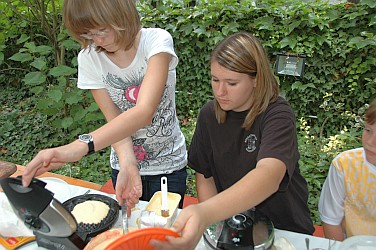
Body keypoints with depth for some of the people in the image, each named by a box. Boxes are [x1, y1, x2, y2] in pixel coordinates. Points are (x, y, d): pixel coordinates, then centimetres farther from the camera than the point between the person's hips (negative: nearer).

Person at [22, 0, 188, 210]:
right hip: (124, 165, 3)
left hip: (168, 167, -2)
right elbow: (114, 120, -13)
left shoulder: (157, 41, -20)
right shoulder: (89, 58, -9)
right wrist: (127, 164, -31)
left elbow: (144, 112, -34)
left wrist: (80, 146, -45)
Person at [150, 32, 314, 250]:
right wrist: (209, 222, -14)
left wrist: (205, 213, -49)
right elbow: (205, 176, 0)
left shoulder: (278, 115, -18)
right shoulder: (209, 114, -5)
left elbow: (269, 175, -35)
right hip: (228, 222, 3)